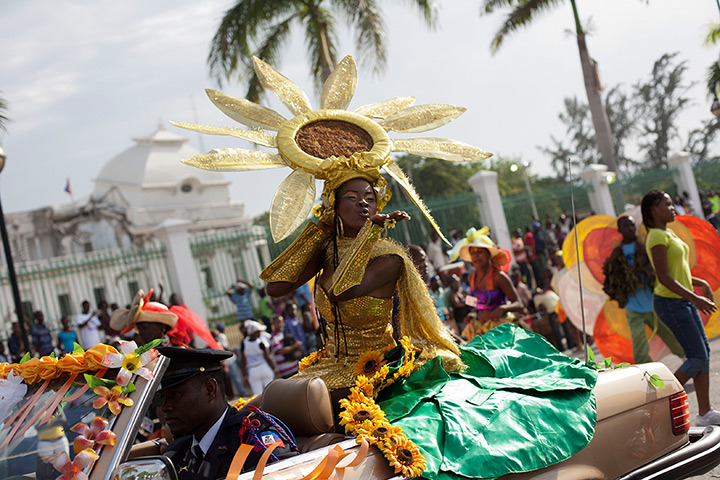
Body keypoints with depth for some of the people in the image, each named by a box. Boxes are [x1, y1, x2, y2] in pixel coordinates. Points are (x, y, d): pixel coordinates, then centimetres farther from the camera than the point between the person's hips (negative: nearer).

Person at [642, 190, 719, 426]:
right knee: (698, 358, -10)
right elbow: (664, 277, -21)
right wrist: (694, 298, -25)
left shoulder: (668, 234, 17)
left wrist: (701, 282, 12)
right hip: (670, 303, -10)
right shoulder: (657, 236, -14)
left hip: (684, 301, 10)